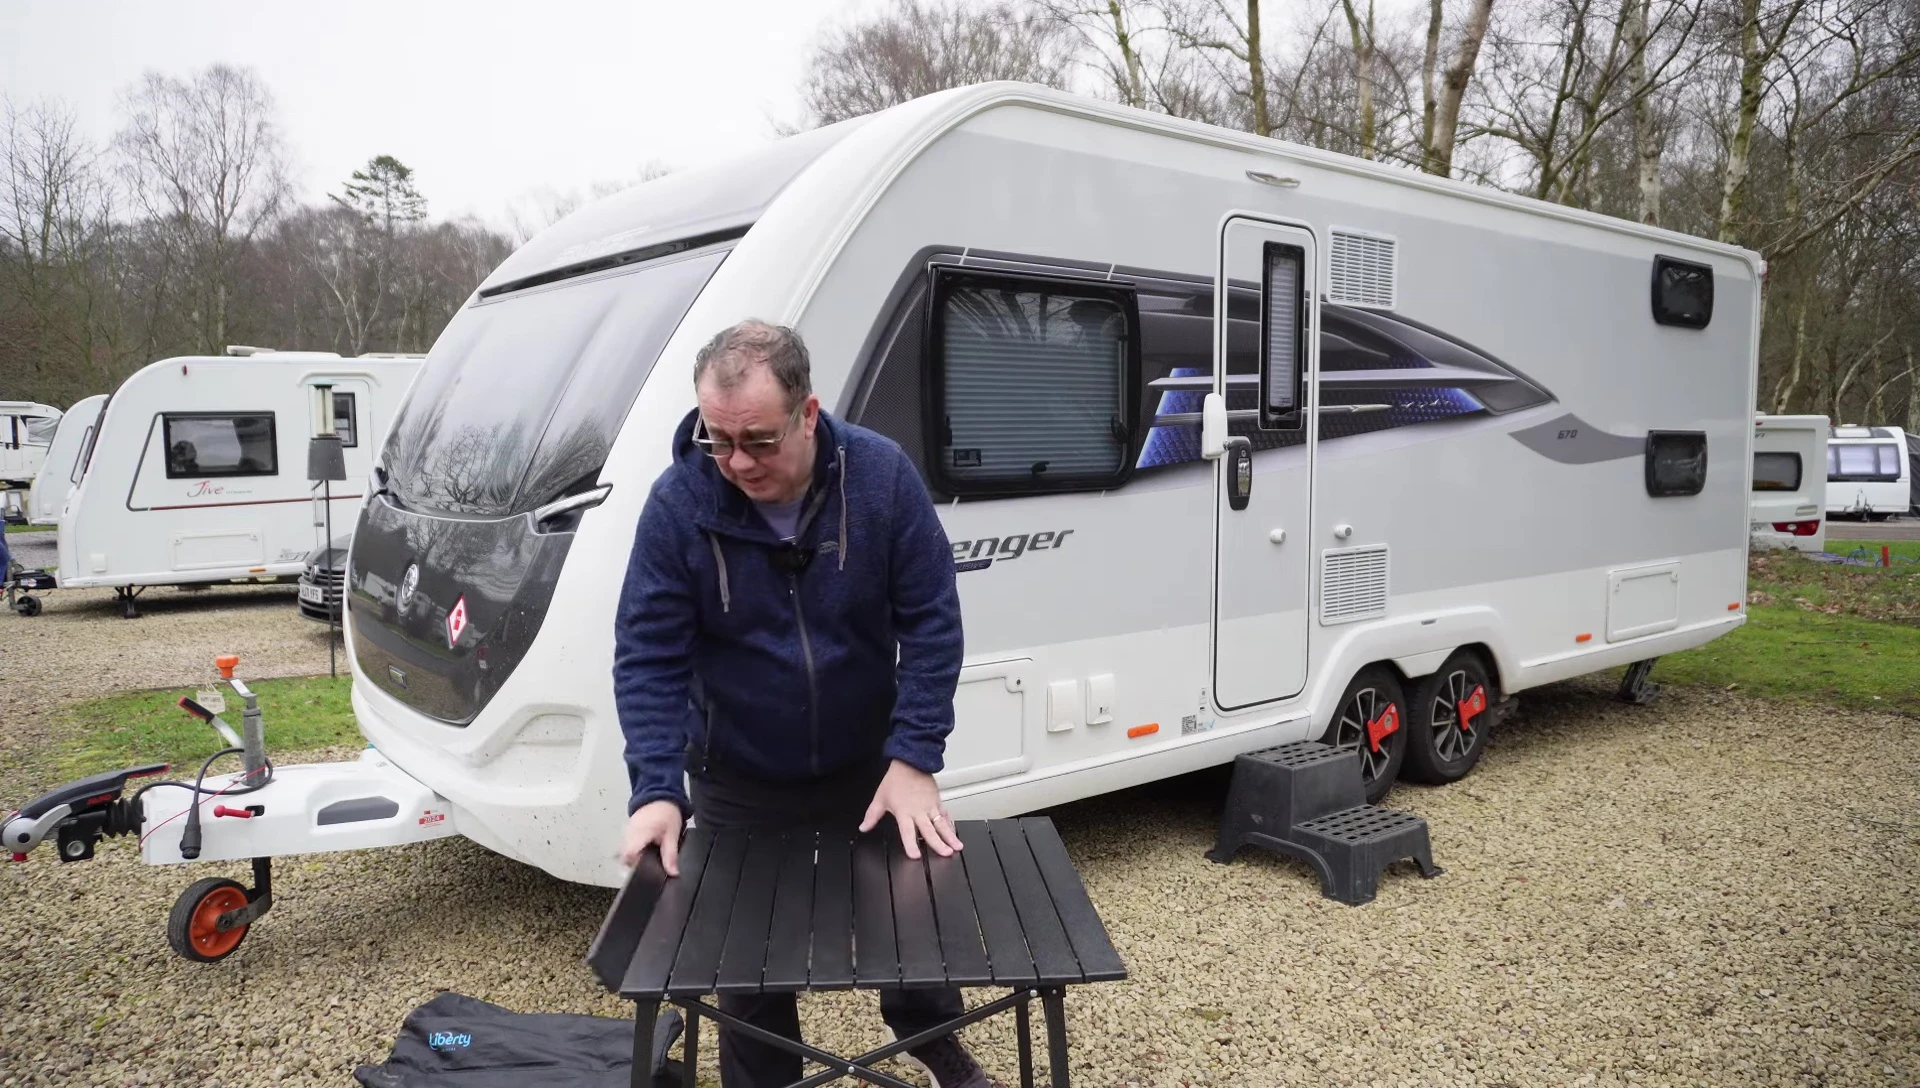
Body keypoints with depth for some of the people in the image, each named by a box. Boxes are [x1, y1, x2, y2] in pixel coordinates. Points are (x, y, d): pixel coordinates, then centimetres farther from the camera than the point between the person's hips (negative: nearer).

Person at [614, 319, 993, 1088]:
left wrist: (913, 759, -20)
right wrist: (656, 790, -26)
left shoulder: (882, 475, -18)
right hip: (739, 782, -1)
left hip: (871, 765, 1)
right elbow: (647, 655, -15)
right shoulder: (678, 502, -19)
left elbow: (931, 621, -14)